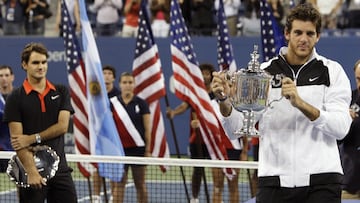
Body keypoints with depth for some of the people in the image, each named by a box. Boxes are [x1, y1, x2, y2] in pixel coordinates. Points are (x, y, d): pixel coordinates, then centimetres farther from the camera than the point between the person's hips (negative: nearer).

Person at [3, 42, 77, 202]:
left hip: (60, 169, 3)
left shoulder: (61, 92, 9)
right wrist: (32, 172, -19)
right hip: (32, 169, -3)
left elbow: (62, 126, -1)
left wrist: (33, 138, -13)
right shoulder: (15, 98, -2)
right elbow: (17, 139, -9)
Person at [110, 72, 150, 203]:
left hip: (138, 148, 0)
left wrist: (148, 149, -4)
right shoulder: (112, 103, 4)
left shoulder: (141, 103, 1)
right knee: (118, 184, -1)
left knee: (140, 184, 6)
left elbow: (147, 128, 1)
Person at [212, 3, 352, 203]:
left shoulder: (332, 71, 4)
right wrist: (224, 100, -17)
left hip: (321, 181, -1)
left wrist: (300, 103, -20)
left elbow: (341, 127, -8)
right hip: (274, 182, 1)